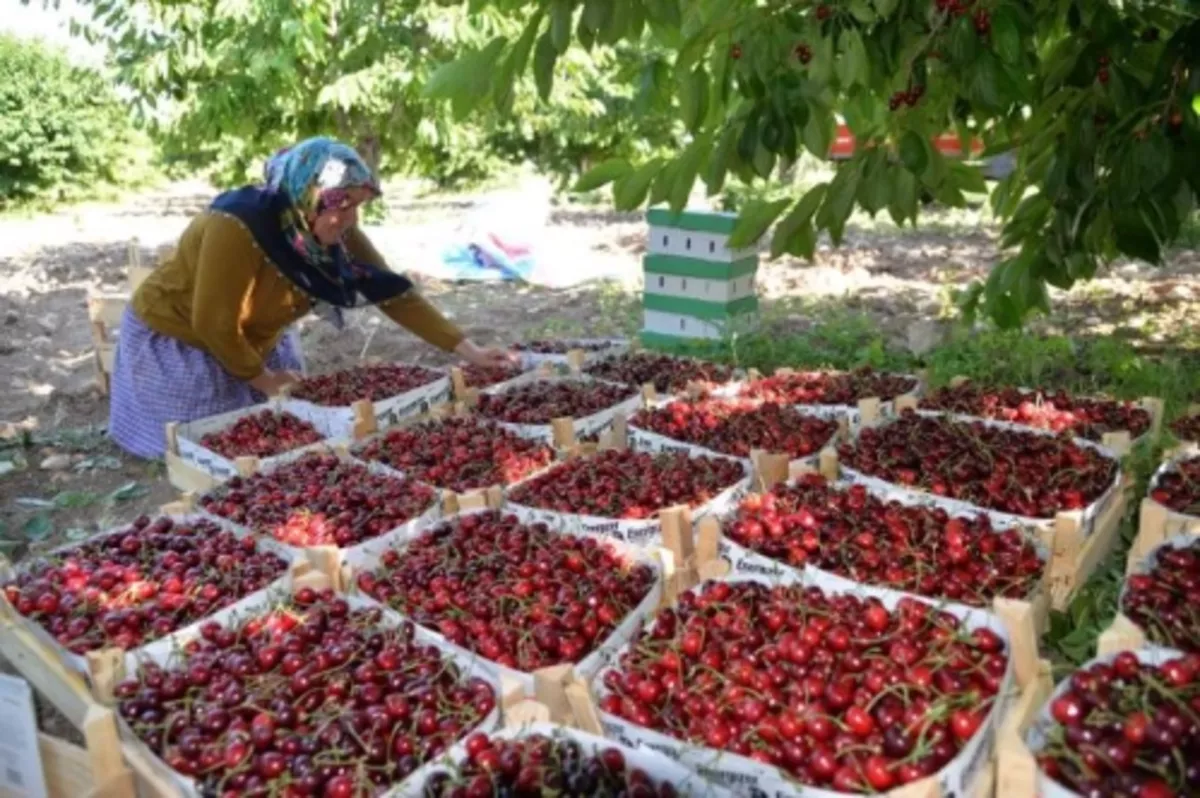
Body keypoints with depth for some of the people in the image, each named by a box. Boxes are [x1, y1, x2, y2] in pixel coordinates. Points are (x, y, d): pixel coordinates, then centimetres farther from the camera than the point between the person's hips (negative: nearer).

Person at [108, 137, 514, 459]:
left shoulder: (337, 234, -17)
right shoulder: (237, 228, -37)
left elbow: (394, 293, -15)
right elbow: (214, 325, -29)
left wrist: (469, 350, -20)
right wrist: (264, 381, -16)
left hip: (253, 343, 6)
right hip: (175, 342, -6)